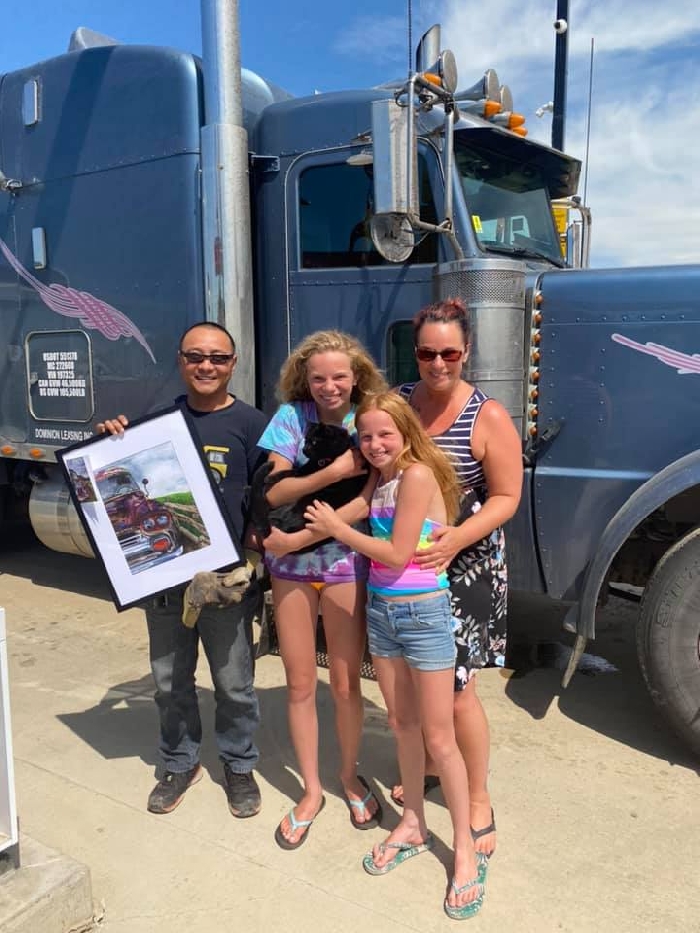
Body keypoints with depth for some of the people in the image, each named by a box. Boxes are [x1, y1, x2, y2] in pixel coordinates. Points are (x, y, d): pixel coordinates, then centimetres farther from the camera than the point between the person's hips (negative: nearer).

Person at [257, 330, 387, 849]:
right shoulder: (292, 416, -3)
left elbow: (370, 500, -13)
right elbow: (274, 493, -11)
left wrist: (301, 536, -20)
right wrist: (332, 472, -24)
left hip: (344, 564, -1)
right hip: (291, 567, 1)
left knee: (345, 684, 7)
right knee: (300, 685, 9)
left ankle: (350, 775, 33)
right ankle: (312, 790, 28)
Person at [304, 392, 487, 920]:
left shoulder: (417, 475, -17)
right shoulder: (380, 481, 6)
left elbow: (397, 555, -19)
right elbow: (376, 546, 3)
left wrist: (337, 529, -11)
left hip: (423, 613, -7)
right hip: (381, 610, 7)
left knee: (439, 737, 2)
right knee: (404, 724, 17)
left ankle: (466, 850, 17)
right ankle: (413, 825, 33)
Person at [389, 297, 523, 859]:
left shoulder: (488, 417, -12)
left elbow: (506, 497, -10)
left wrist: (457, 538, -25)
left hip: (464, 566, -4)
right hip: (403, 562, 5)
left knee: (454, 687, -1)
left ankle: (479, 800, 21)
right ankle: (429, 765, 41)